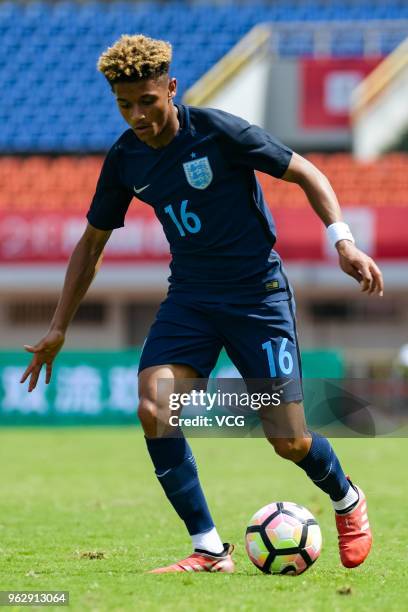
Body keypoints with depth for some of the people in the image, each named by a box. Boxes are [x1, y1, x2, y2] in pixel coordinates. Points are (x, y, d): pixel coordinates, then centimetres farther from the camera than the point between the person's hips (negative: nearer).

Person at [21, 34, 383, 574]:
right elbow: (92, 242, 13)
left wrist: (344, 242, -18)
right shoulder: (124, 160, -1)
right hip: (189, 299, 4)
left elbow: (306, 174, -6)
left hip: (258, 293, -4)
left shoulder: (218, 131, -16)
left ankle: (347, 501, 30)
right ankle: (209, 550, -10)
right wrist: (59, 328, 11)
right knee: (153, 409, -20)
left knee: (288, 441, -6)